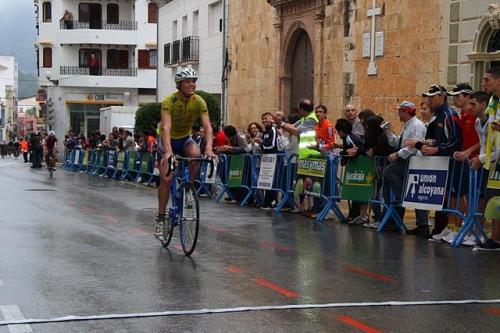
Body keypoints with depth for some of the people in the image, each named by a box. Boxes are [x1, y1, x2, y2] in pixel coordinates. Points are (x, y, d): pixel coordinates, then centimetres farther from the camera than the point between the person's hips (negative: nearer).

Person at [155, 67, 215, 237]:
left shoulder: (199, 101, -17)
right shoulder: (169, 101, -26)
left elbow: (207, 126, -25)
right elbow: (166, 128, -38)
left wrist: (209, 148, -42)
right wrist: (168, 151, -53)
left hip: (185, 139, 3)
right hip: (168, 140, -3)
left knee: (196, 154, -32)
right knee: (166, 179, -12)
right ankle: (160, 219, -1)